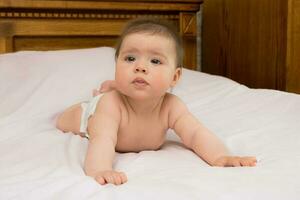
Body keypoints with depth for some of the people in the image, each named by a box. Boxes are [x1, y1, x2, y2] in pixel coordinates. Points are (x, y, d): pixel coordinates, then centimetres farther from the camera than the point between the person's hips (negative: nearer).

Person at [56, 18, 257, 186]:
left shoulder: (171, 107, -39)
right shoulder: (111, 104, -49)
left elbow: (197, 134, -45)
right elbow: (103, 140, -62)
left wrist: (221, 157, -64)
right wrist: (99, 170, -83)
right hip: (96, 113, -2)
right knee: (63, 123, 27)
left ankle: (110, 88, 50)